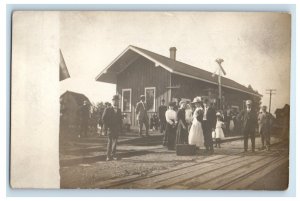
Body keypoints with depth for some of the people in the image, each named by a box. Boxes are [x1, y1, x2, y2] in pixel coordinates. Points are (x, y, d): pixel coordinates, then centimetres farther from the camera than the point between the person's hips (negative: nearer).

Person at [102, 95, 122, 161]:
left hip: (117, 129, 3)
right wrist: (107, 126, -8)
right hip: (110, 128, -3)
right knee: (109, 142, 0)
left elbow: (120, 120, 12)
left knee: (115, 142, 5)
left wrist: (120, 129, 6)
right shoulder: (108, 109, -2)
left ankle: (113, 155, 14)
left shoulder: (119, 110, 10)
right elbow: (103, 118, -4)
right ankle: (108, 156, 5)